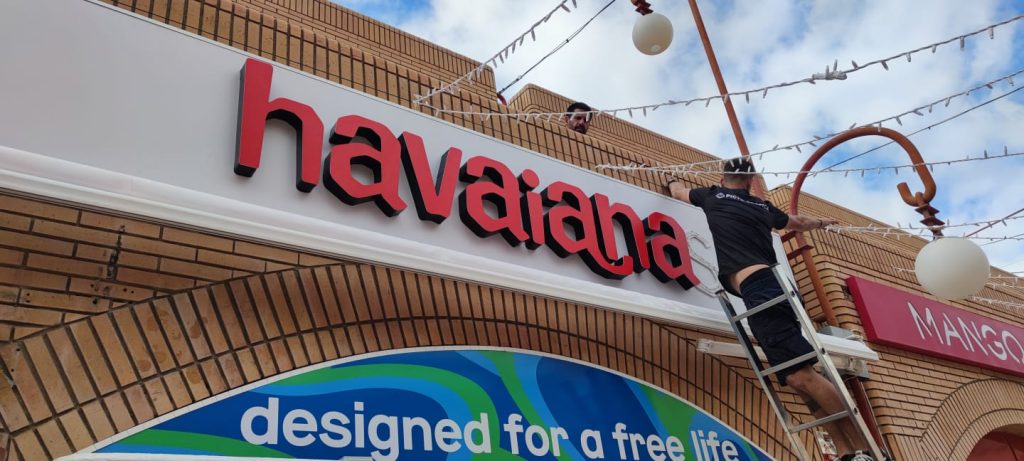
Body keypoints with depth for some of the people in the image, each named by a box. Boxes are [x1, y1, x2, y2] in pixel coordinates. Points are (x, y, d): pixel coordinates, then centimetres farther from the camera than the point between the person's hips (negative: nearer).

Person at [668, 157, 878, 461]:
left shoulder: (713, 197, 14)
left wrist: (672, 182, 60)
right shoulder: (763, 207, 25)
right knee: (797, 376, 6)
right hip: (775, 287, 7)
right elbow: (799, 223, 46)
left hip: (759, 291, -7)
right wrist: (821, 223, 68)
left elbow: (677, 191, 35)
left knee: (800, 375, -13)